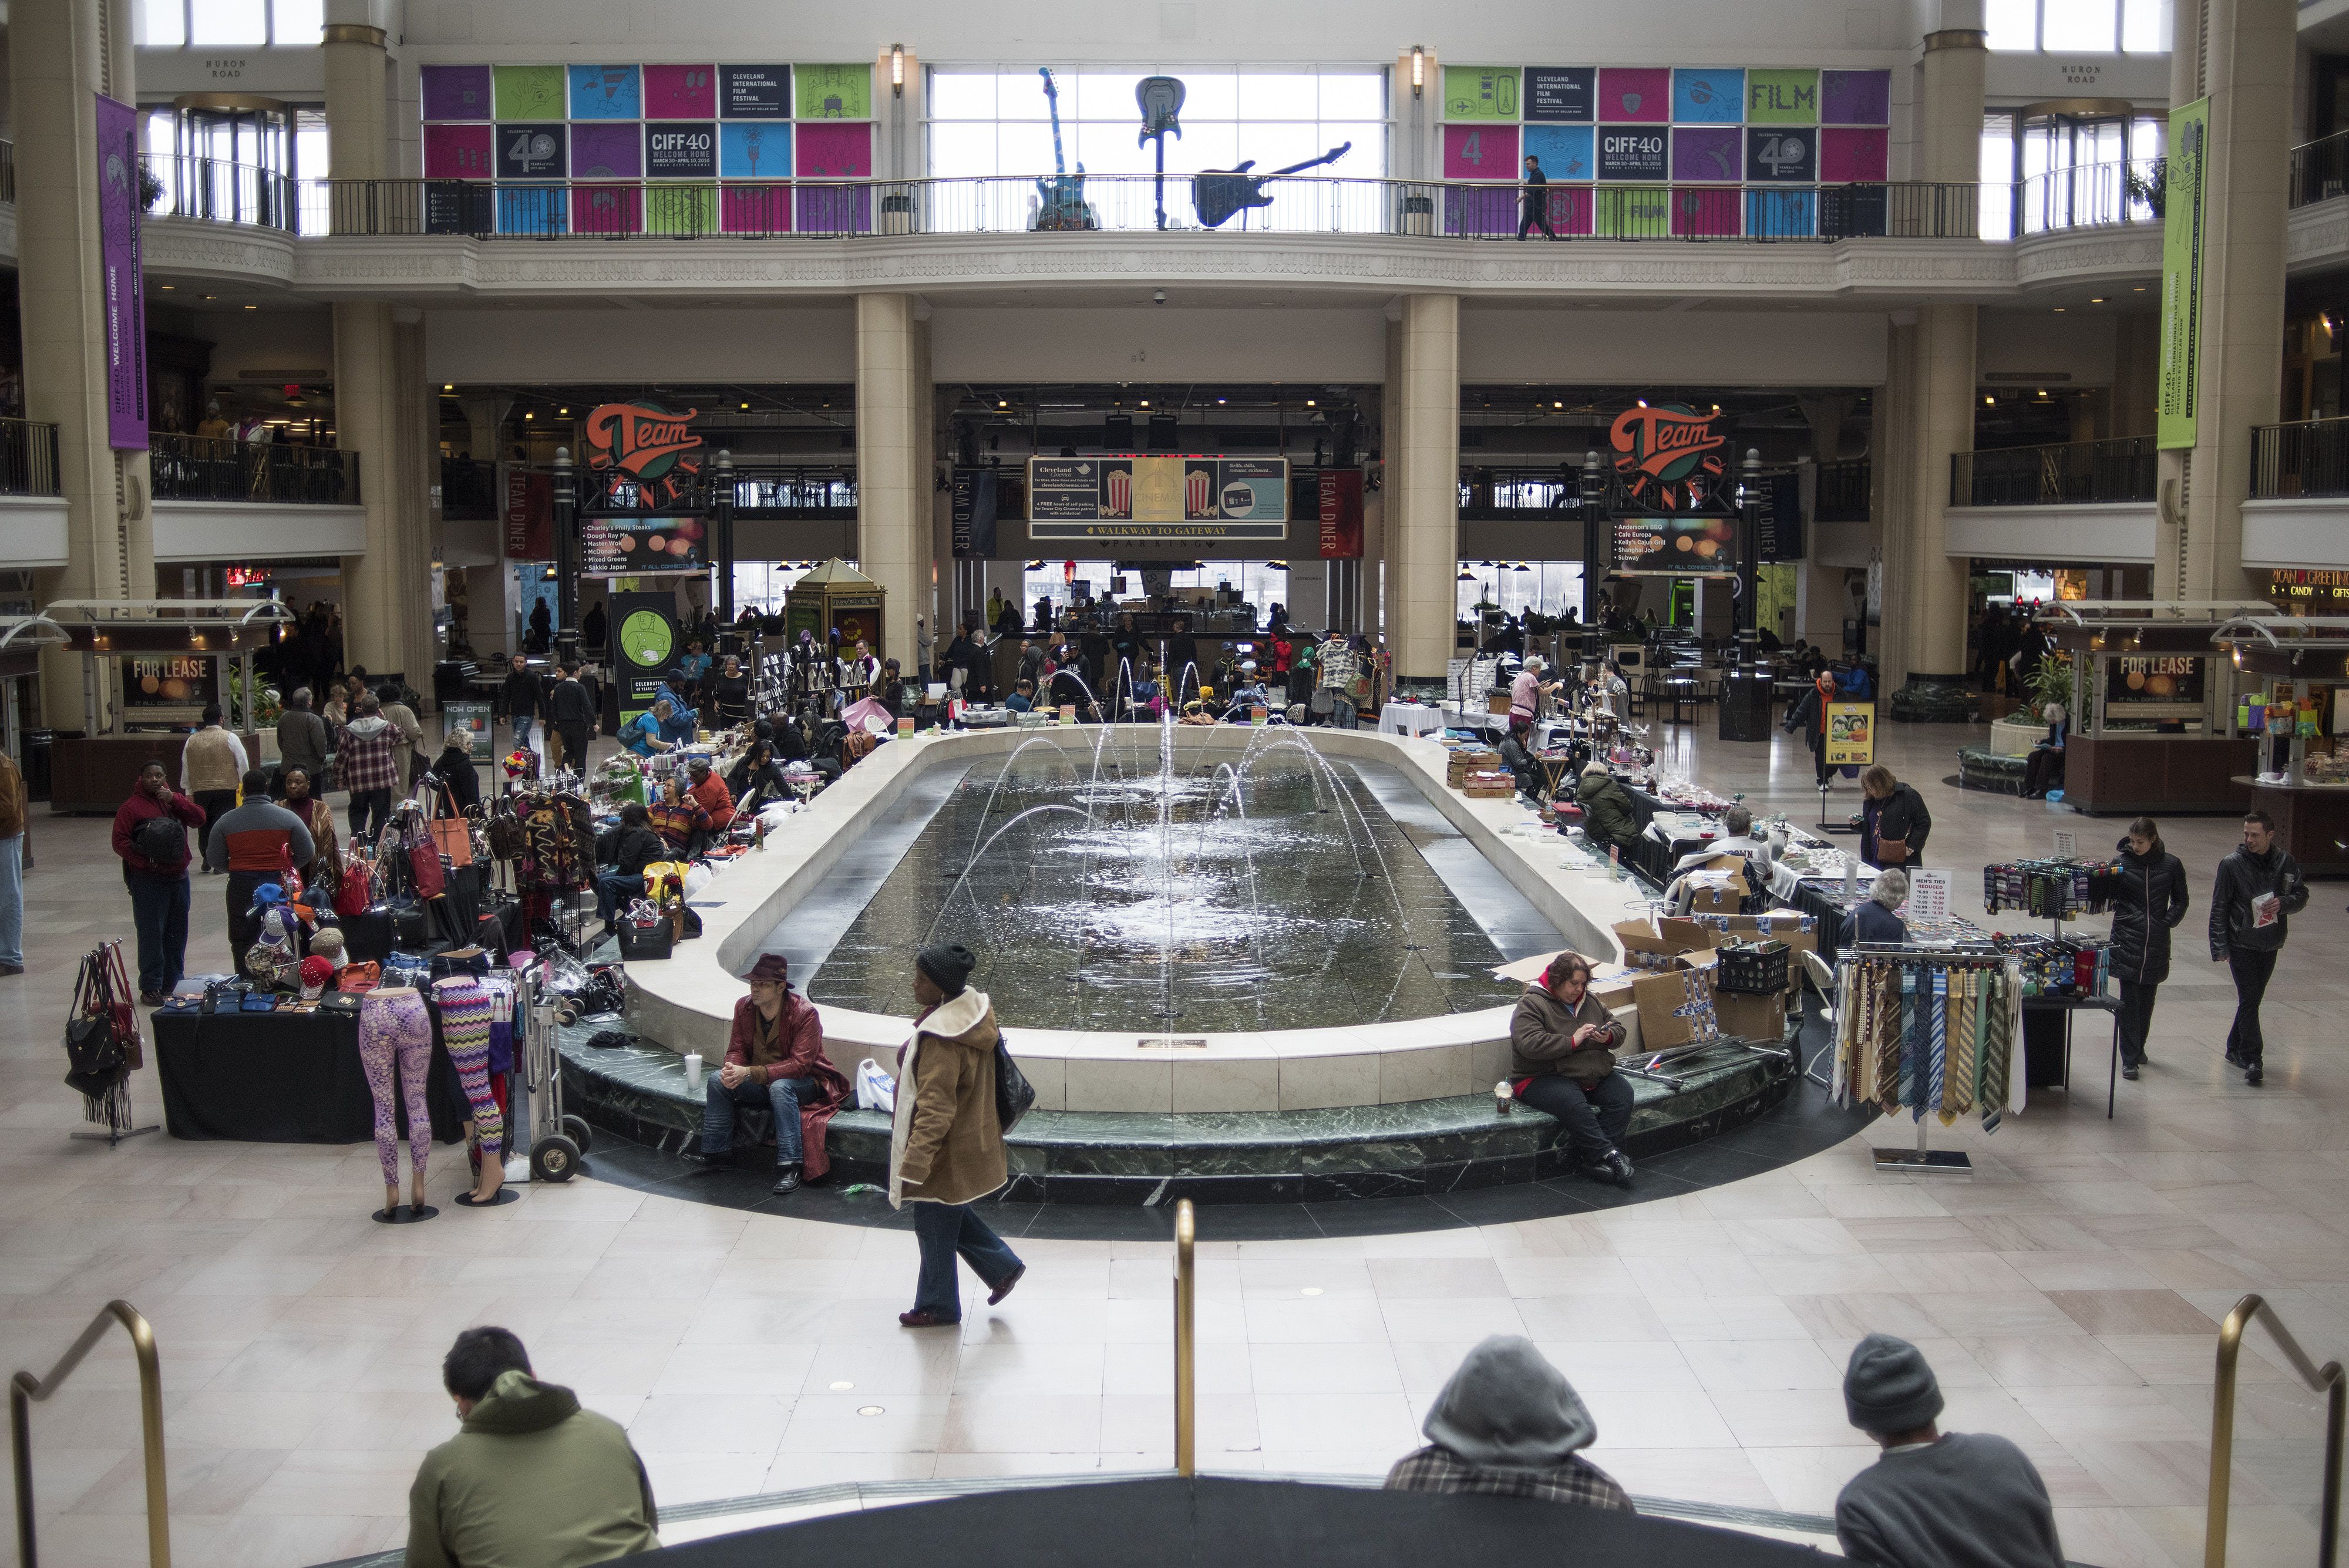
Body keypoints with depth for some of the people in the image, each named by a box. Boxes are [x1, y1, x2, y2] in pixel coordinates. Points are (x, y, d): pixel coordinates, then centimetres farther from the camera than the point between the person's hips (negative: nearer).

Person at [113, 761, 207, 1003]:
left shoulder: (175, 800, 14)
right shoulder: (130, 807, -2)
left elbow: (199, 819, -2)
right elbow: (120, 843, -9)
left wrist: (174, 799, -12)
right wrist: (146, 862, -17)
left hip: (178, 878, 5)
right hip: (148, 881, -5)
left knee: (177, 933, 10)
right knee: (151, 933, -6)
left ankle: (174, 983, 21)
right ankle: (150, 988, -1)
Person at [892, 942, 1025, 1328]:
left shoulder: (940, 1040, -31)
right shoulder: (973, 1011, -2)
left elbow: (935, 1112, -30)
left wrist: (913, 1166, -26)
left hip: (946, 1151, -9)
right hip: (970, 1134, 9)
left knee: (935, 1225, 10)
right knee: (951, 1215, 26)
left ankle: (937, 1307, 27)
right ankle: (1003, 1265, 33)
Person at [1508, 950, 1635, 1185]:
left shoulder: (1589, 1001, 15)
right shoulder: (1531, 1004, -7)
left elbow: (1619, 1029, 22)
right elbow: (1529, 1044, -22)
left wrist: (1608, 1036, -4)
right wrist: (1573, 1041, -22)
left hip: (1592, 1075, 7)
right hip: (1543, 1077, -6)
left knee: (1623, 1094, -19)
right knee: (1574, 1104, -37)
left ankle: (1592, 1158, -24)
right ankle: (1609, 1155, -28)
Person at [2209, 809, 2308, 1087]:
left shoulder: (2286, 863, 0)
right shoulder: (2232, 864, -8)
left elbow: (2302, 896, 9)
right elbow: (2219, 907, -6)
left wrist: (2283, 903, -15)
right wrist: (2219, 946, -10)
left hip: (2270, 945, 4)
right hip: (2241, 945, -4)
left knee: (2253, 999, 13)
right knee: (2249, 1000, -9)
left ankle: (2236, 1050, 28)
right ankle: (2252, 1060, -8)